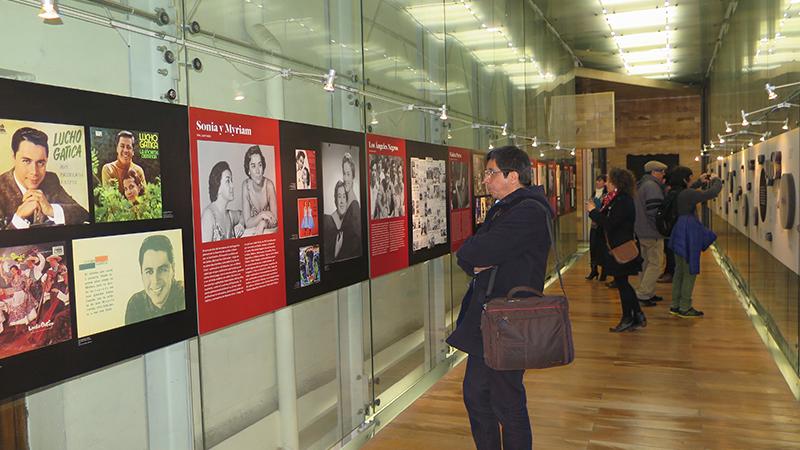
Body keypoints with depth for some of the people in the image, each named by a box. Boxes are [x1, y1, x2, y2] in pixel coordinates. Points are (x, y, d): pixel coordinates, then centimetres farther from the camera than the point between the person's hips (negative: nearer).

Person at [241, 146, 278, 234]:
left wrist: (263, 223, -27)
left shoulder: (269, 184, -13)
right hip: (252, 232, 0)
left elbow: (274, 218, -9)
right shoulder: (246, 186, -11)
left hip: (269, 230, 0)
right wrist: (261, 215, -27)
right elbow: (247, 223, -10)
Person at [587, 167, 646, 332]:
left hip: (621, 250, -10)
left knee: (621, 282, -1)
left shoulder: (623, 201, -19)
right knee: (622, 282, 14)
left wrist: (593, 211, -15)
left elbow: (609, 224, -24)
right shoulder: (619, 199, 13)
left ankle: (627, 319, 9)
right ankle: (637, 316, 20)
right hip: (617, 247, 10)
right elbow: (609, 221, 12)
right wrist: (596, 210, 3)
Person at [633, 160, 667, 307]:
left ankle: (648, 293, 23)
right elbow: (654, 211, -23)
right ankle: (643, 294, -5)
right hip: (652, 233, -10)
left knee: (646, 263, 16)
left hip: (640, 232, 10)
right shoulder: (652, 186, -17)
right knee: (655, 263, -5)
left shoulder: (639, 186, 15)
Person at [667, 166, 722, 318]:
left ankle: (675, 305, 20)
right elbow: (712, 192, -14)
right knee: (690, 272, 0)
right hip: (689, 235, -9)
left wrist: (700, 182, 27)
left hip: (678, 234, 9)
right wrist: (716, 180, 5)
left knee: (679, 271, 15)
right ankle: (685, 308, 4)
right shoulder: (688, 194, -19)